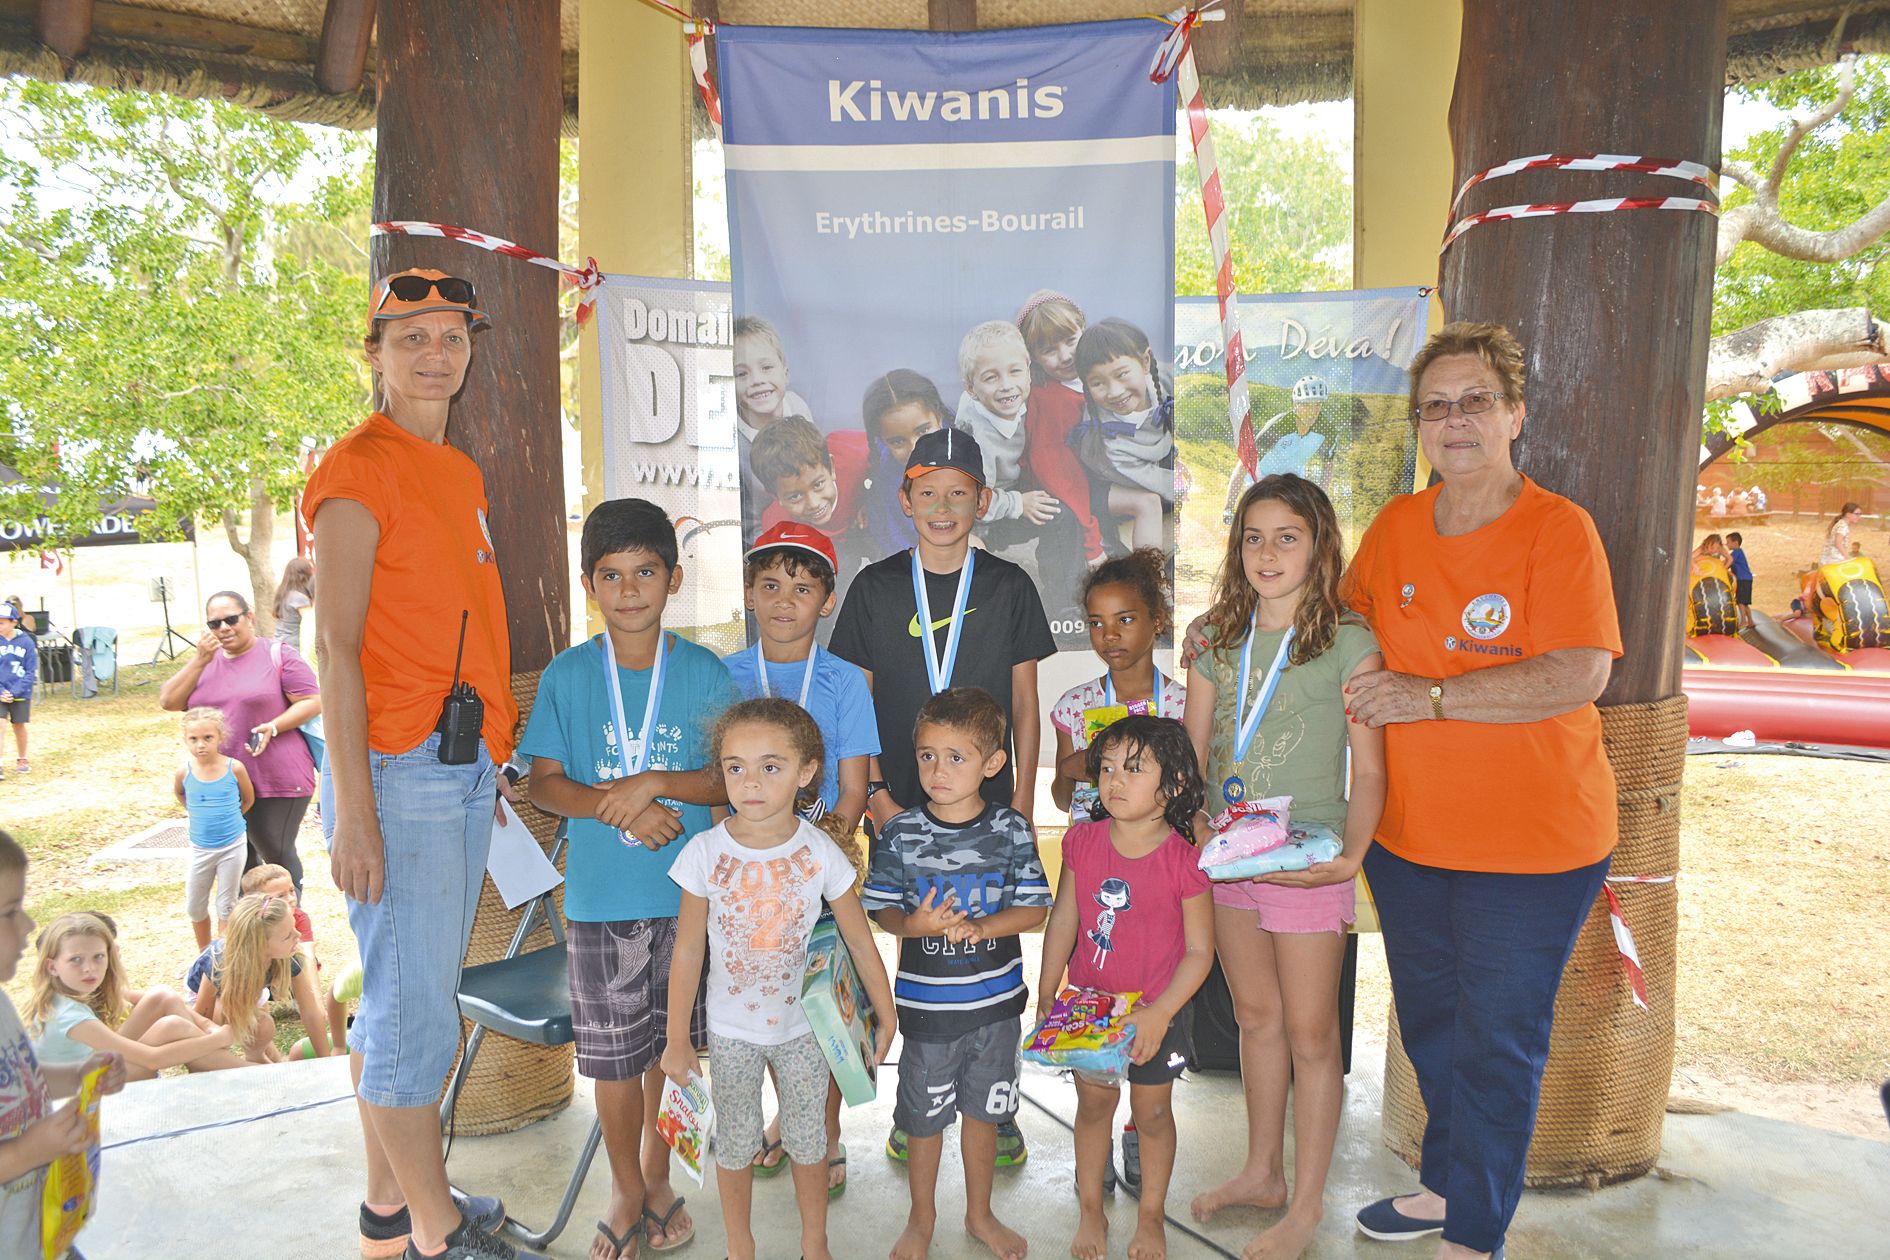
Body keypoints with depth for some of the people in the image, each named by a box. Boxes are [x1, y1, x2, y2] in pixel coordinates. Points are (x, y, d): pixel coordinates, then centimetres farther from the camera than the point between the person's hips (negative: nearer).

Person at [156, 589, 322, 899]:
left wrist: (274, 727, -20)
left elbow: (313, 701, -6)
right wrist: (200, 660, -7)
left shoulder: (278, 655, -2)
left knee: (277, 856, 1)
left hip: (275, 781, -5)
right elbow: (169, 702, 4)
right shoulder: (205, 660, 13)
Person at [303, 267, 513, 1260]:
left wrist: (494, 759, 15)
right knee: (416, 1010, 0)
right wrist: (352, 810, -17)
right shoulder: (357, 469, -8)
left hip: (466, 768, 8)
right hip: (397, 768, -8)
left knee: (405, 997, 16)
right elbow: (337, 646, -13)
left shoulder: (459, 472, 16)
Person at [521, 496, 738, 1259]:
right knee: (614, 1054, 8)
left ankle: (656, 1174, 37)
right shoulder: (567, 675, -2)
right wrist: (618, 809, -17)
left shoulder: (704, 673, -3)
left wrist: (656, 782, -19)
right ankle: (627, 1191, 30)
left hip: (689, 892, 1)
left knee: (672, 1044, 14)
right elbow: (544, 785, -2)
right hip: (601, 898, 0)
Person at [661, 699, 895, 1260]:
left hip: (803, 1028, 0)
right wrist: (677, 1040, -3)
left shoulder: (820, 852, -16)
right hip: (731, 1031, 0)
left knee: (807, 1140, 15)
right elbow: (688, 950, -7)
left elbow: (860, 942, -5)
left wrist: (886, 1017, 2)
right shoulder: (705, 852, -16)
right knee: (734, 1144, 15)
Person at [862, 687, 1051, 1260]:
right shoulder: (900, 834, -10)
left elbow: (1034, 907, -8)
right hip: (926, 1003, -1)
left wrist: (975, 927, -23)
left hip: (996, 1001, 1)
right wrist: (913, 924, -25)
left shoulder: (1012, 831, -8)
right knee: (924, 1115, 14)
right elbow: (882, 910, -4)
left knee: (982, 1109, 18)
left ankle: (980, 1213, 41)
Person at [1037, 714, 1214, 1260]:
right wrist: (1045, 998, 3)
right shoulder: (1082, 842, -9)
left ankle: (1151, 1216, 36)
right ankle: (1091, 1211, 37)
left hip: (1158, 1011, -2)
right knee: (1093, 1101, 16)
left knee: (1152, 1111, 14)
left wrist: (1158, 1016, -20)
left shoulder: (1183, 860, -20)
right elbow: (1063, 922, 1)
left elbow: (1199, 950, -13)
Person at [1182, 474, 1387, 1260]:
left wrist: (1350, 856, -21)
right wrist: (1198, 821, -8)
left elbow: (1369, 769, -9)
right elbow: (1193, 751, 8)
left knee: (1309, 1033, 7)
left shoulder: (1348, 645, -9)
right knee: (1255, 1017, 19)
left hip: (1309, 862, -5)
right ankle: (1262, 1172, 36)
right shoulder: (1217, 641, 4)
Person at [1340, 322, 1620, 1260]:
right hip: (1407, 834, 6)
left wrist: (1429, 696, -25)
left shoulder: (1557, 529, -14)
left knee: (1498, 1045, 9)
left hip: (1533, 847, -6)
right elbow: (1349, 615, 20)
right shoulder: (1396, 525, 2)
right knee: (1430, 1027, 22)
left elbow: (1577, 677, -24)